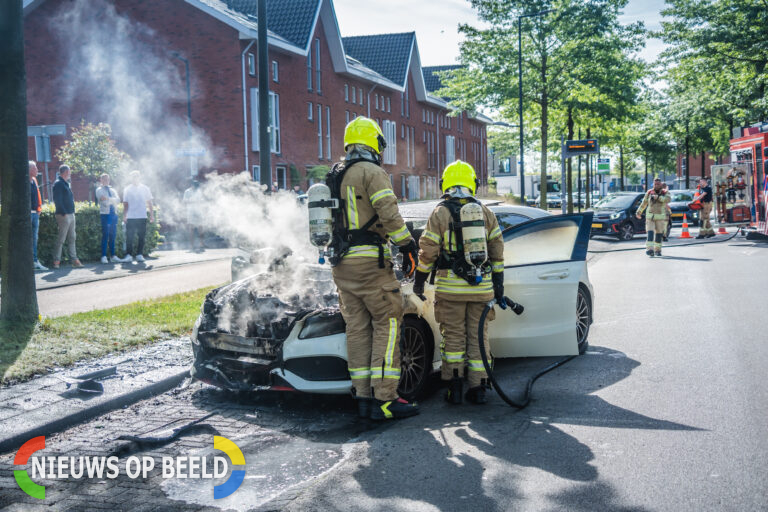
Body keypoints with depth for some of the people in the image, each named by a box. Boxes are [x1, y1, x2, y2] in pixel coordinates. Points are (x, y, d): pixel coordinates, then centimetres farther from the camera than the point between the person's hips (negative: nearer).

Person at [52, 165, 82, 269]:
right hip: (64, 215, -9)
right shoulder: (58, 184, -10)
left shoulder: (66, 184, 18)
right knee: (61, 239, -7)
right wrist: (63, 213, -20)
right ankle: (56, 261, -3)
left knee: (72, 238, 10)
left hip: (71, 214, 9)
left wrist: (72, 212, 15)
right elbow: (57, 200, -17)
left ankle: (74, 259, 13)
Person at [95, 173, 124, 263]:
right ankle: (104, 256, -5)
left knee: (113, 235, 6)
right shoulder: (99, 190, 7)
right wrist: (112, 200, -9)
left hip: (114, 214, 5)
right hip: (105, 213, -5)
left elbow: (118, 200, 0)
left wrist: (108, 199, -14)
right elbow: (104, 201, -11)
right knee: (105, 235, -8)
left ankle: (113, 256, 9)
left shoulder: (113, 190, 21)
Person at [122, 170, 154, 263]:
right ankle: (128, 254, 2)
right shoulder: (127, 190, 7)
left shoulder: (145, 189, 9)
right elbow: (125, 204, 7)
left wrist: (152, 215, 7)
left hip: (142, 217, 1)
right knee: (129, 237, -4)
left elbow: (149, 203, 13)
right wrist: (124, 216, -1)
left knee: (141, 237, 2)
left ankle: (139, 254, 10)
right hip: (130, 217, -1)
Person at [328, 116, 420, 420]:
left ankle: (363, 397, 10)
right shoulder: (372, 172, -7)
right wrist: (407, 246, -10)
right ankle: (385, 398, -9)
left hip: (341, 263, 8)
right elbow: (389, 215, -16)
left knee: (357, 327, 9)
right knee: (387, 324, -5)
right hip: (370, 261, -8)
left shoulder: (334, 177, 19)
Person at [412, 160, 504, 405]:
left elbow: (427, 251, -4)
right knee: (477, 337, 9)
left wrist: (419, 281, 7)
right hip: (482, 286, 3)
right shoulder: (486, 213, 9)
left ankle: (454, 387, 3)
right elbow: (497, 250, 10)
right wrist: (498, 284, 16)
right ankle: (478, 388, 10)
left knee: (453, 336, 6)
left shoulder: (440, 213, -2)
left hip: (451, 287, -3)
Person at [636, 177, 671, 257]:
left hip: (661, 217, 0)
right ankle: (649, 249, -23)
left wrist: (658, 197, -31)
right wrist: (639, 212, 21)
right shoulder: (649, 193, 5)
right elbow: (643, 203, 16)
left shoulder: (665, 193, 0)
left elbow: (667, 199, -22)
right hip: (650, 216, 0)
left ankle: (657, 250, 18)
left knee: (659, 234, 6)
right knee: (650, 233, -13)